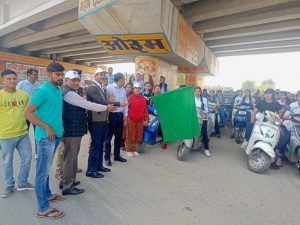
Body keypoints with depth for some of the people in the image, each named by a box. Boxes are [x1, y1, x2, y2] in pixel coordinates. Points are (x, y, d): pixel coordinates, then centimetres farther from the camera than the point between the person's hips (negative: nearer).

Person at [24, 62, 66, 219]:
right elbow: (27, 113, -19)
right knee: (43, 172, 2)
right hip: (46, 137, -8)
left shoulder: (59, 91, 9)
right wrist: (47, 128, -18)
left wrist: (60, 125, 11)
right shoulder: (42, 91, -16)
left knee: (46, 169, 21)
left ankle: (47, 194, 37)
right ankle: (43, 209, 12)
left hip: (56, 135, 8)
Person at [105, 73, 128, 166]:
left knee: (119, 136, 15)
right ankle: (107, 158, 15)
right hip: (112, 115, -7)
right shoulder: (109, 88, -10)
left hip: (120, 115, 7)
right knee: (108, 137, 4)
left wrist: (125, 114, 9)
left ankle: (117, 155, 29)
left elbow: (125, 102, 13)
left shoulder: (123, 89, 11)